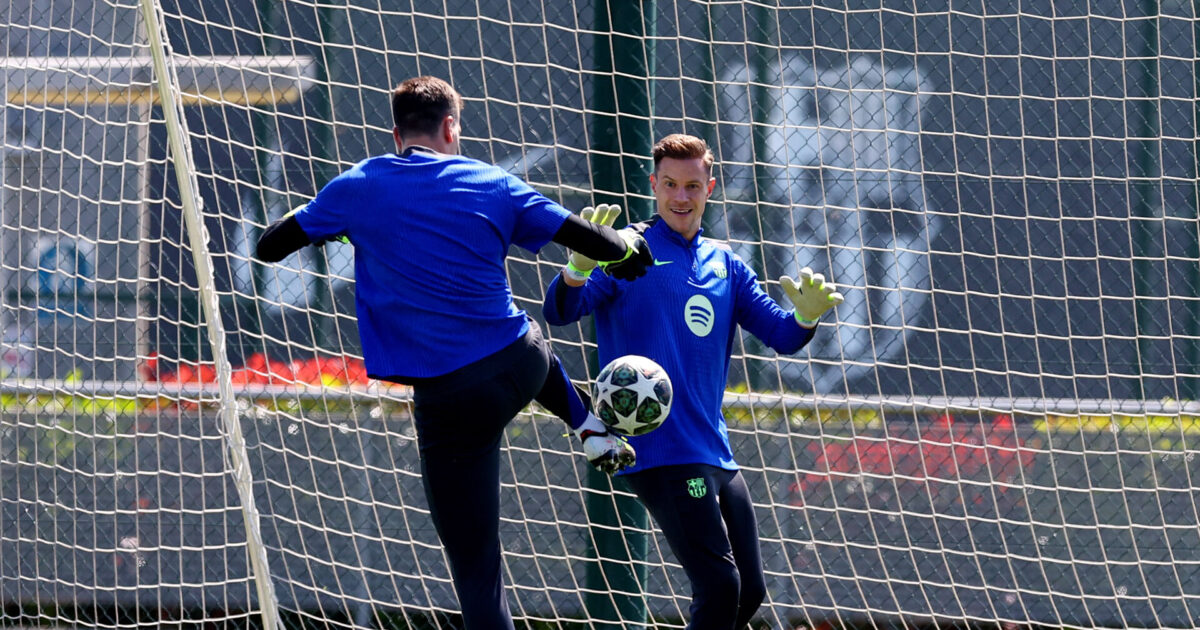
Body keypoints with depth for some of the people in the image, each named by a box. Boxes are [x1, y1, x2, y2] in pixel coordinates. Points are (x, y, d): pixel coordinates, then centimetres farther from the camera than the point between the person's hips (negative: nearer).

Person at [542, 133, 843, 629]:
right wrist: (582, 264, -36)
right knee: (720, 586, -17)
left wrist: (806, 315, -12)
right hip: (659, 452, -7)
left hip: (715, 455, 7)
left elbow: (782, 337, 11)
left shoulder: (725, 266, 15)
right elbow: (558, 313, -15)